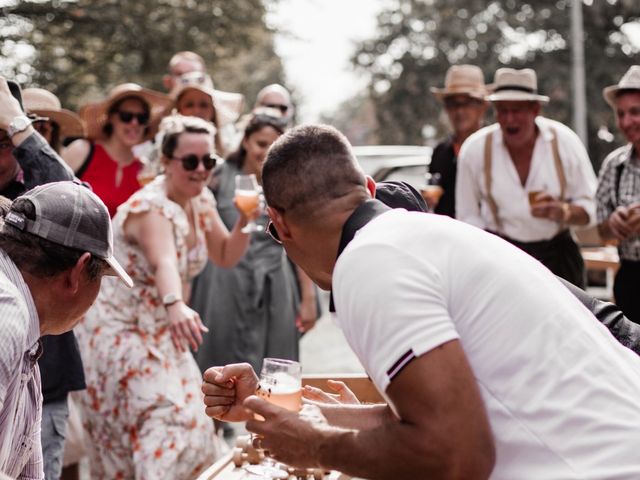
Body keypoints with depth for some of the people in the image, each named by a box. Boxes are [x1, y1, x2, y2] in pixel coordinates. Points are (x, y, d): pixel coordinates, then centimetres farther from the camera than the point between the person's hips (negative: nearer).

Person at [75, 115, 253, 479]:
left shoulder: (202, 201, 0)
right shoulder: (150, 207, -24)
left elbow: (226, 257, 9)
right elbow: (164, 262, -44)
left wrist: (246, 220, -9)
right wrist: (176, 306, -63)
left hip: (161, 332, 8)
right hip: (121, 332, -8)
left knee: (186, 419, 7)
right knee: (166, 420, -16)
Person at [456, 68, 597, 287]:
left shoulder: (565, 142, -3)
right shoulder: (474, 149, -4)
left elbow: (591, 208, 0)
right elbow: (468, 217, 2)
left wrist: (562, 211, -22)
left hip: (557, 255, 1)